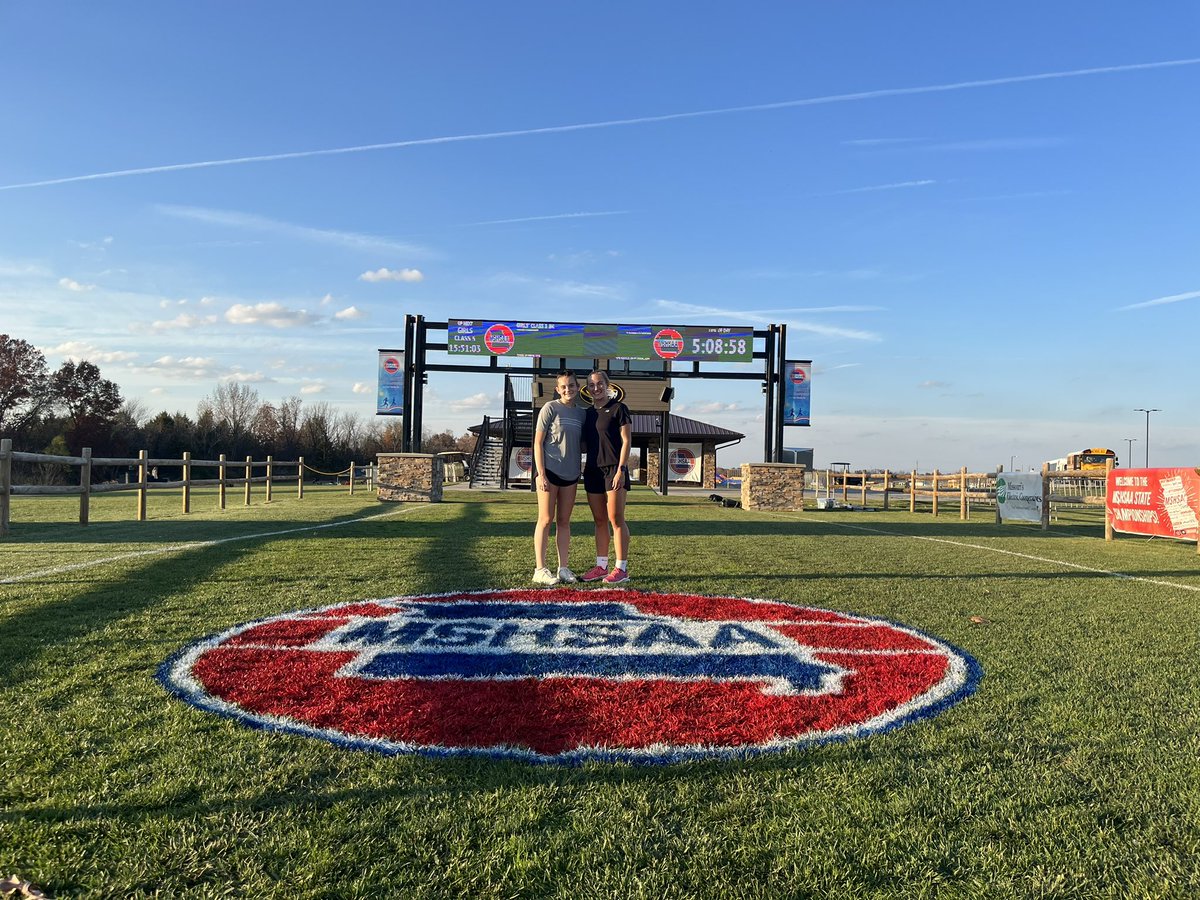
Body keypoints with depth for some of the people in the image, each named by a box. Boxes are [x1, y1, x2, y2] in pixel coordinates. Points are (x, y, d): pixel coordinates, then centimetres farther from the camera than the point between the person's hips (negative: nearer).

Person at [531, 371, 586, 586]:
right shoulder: (550, 408, -5)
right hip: (549, 472, -5)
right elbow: (538, 442, -8)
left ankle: (563, 568, 15)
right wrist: (541, 474, -14)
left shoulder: (580, 414, 11)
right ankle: (540, 569, 2)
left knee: (564, 521, 9)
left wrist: (579, 473, 12)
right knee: (546, 520, -2)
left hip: (570, 474, 6)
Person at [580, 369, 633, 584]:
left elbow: (626, 441, -8)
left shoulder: (618, 408, -3)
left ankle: (621, 568, 0)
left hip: (614, 470, -6)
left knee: (616, 520, -5)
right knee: (599, 521, 9)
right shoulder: (588, 413, 15)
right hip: (593, 470, 7)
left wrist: (621, 470, -16)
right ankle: (601, 566, 15)